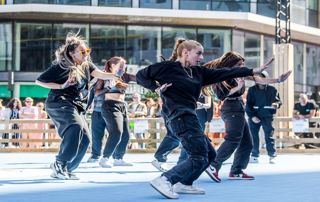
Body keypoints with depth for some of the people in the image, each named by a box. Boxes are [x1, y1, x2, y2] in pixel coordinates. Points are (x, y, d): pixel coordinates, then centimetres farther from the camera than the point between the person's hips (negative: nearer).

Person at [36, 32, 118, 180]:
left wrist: (116, 76, -28)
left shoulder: (87, 65, 9)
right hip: (59, 103, -7)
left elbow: (100, 74, -9)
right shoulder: (60, 66, -8)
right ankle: (59, 164, -25)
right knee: (76, 126, -32)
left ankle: (64, 170, 11)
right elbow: (39, 81, -4)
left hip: (76, 106, 7)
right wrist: (61, 86, -13)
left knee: (84, 138, -3)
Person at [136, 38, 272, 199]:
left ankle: (184, 184, 19)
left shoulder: (197, 72, 15)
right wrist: (157, 87, -13)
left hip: (189, 118, 10)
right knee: (199, 158, -14)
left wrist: (252, 71, 10)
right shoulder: (167, 67, -5)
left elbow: (223, 73, 13)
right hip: (181, 117, -10)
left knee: (209, 154, 16)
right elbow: (141, 76, 2)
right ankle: (164, 181, -19)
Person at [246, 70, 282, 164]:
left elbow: (278, 100, 8)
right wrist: (252, 116, -8)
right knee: (253, 136, 2)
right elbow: (248, 105, 3)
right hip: (254, 117, 2)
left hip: (267, 116, -1)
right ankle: (254, 156, 10)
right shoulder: (252, 90, 3)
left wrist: (277, 104, -16)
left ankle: (272, 156, -2)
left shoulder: (272, 90, 1)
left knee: (269, 136, -7)